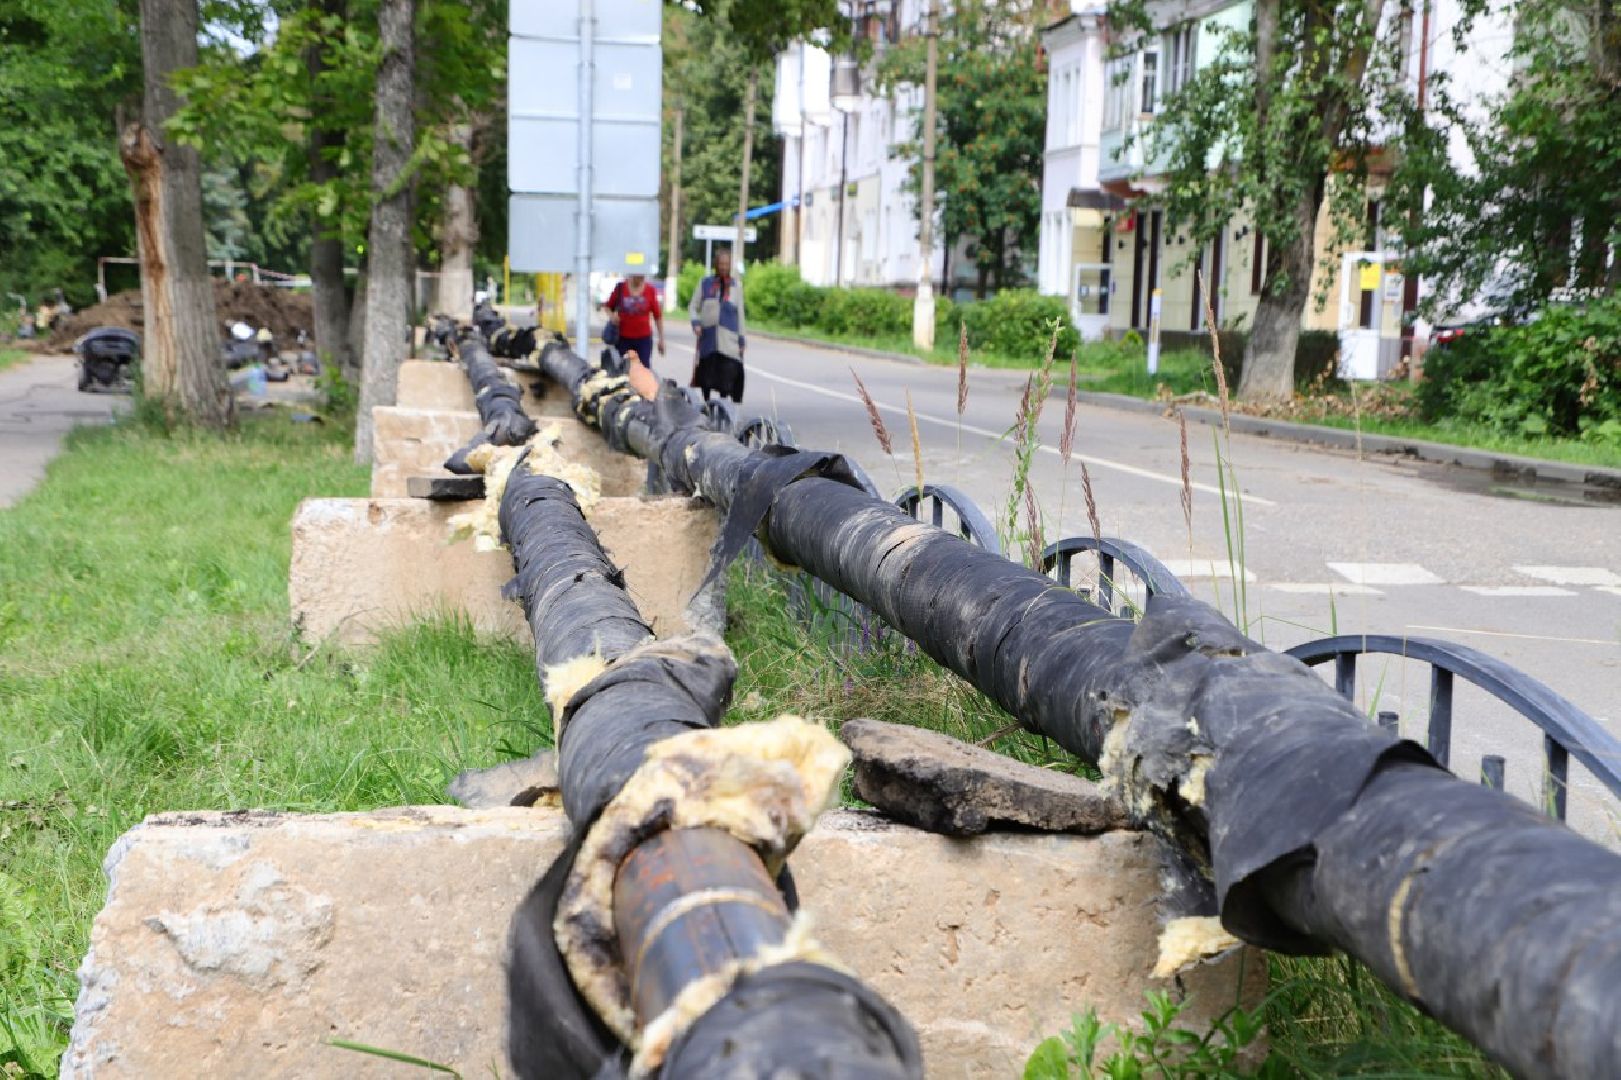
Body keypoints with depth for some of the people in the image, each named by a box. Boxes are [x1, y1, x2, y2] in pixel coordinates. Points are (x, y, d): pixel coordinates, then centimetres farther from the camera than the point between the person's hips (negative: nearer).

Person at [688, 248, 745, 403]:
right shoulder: (705, 283, 7)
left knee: (727, 375, -9)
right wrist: (696, 323, -8)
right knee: (707, 374, 5)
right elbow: (694, 307, 11)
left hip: (729, 341, 0)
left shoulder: (736, 285, 9)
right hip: (708, 337, 0)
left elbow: (740, 314, 12)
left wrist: (741, 340, 9)